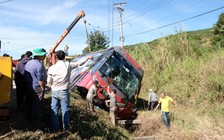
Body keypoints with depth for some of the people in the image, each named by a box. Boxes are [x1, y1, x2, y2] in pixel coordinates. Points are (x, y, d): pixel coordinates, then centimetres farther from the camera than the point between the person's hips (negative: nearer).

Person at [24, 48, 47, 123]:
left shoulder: (28, 63, 5)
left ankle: (28, 118, 34)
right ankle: (33, 120, 17)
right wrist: (43, 88, -9)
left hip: (28, 86, 8)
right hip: (37, 87, -8)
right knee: (36, 105, 6)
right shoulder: (39, 65, -21)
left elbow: (26, 75, 11)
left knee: (29, 103, 20)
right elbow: (40, 80, -20)